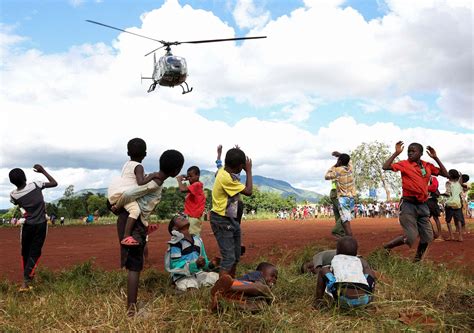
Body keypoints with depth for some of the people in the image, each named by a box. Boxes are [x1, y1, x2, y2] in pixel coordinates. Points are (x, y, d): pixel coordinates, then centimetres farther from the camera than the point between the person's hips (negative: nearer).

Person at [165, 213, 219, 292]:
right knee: (192, 289, -33)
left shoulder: (197, 240, 12)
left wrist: (210, 264, -3)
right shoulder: (176, 244, -11)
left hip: (198, 273, 6)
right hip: (183, 276, -6)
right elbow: (175, 266, -19)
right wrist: (195, 264, -28)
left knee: (216, 277, -12)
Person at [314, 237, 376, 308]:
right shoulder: (361, 261, 29)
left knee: (323, 270, 21)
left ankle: (318, 300, 18)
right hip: (364, 299, 2)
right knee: (371, 272, 30)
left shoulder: (335, 259, 29)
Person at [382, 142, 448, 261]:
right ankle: (386, 247, 9)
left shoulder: (428, 166, 9)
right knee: (411, 238, -11)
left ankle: (417, 259, 29)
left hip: (423, 205, 6)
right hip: (408, 205, -5)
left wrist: (435, 158, 4)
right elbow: (385, 167, -16)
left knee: (427, 237, 9)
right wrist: (396, 153, -15)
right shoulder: (404, 164, -5)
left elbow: (445, 174, 10)